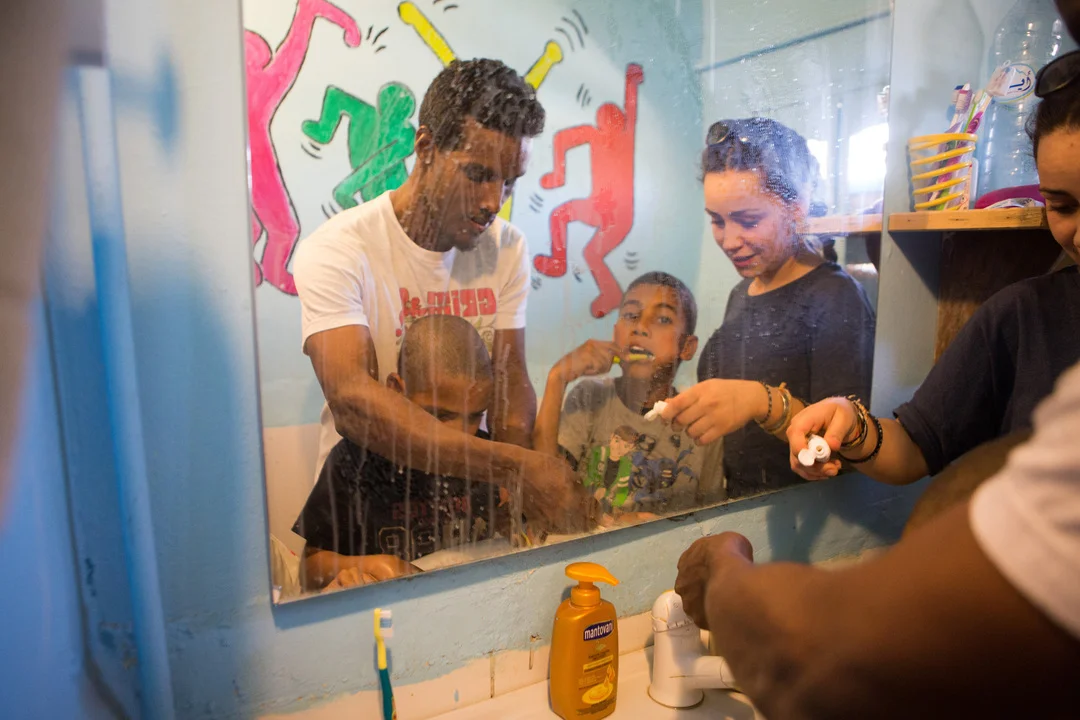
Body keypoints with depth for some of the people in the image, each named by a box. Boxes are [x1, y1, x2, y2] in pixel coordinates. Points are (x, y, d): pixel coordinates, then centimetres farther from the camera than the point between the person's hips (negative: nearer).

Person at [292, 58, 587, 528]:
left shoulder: (507, 248, 2)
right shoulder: (336, 251, -15)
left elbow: (509, 379, 0)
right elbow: (352, 402, -26)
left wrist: (522, 488, -18)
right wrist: (515, 463, -32)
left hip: (473, 487, 4)